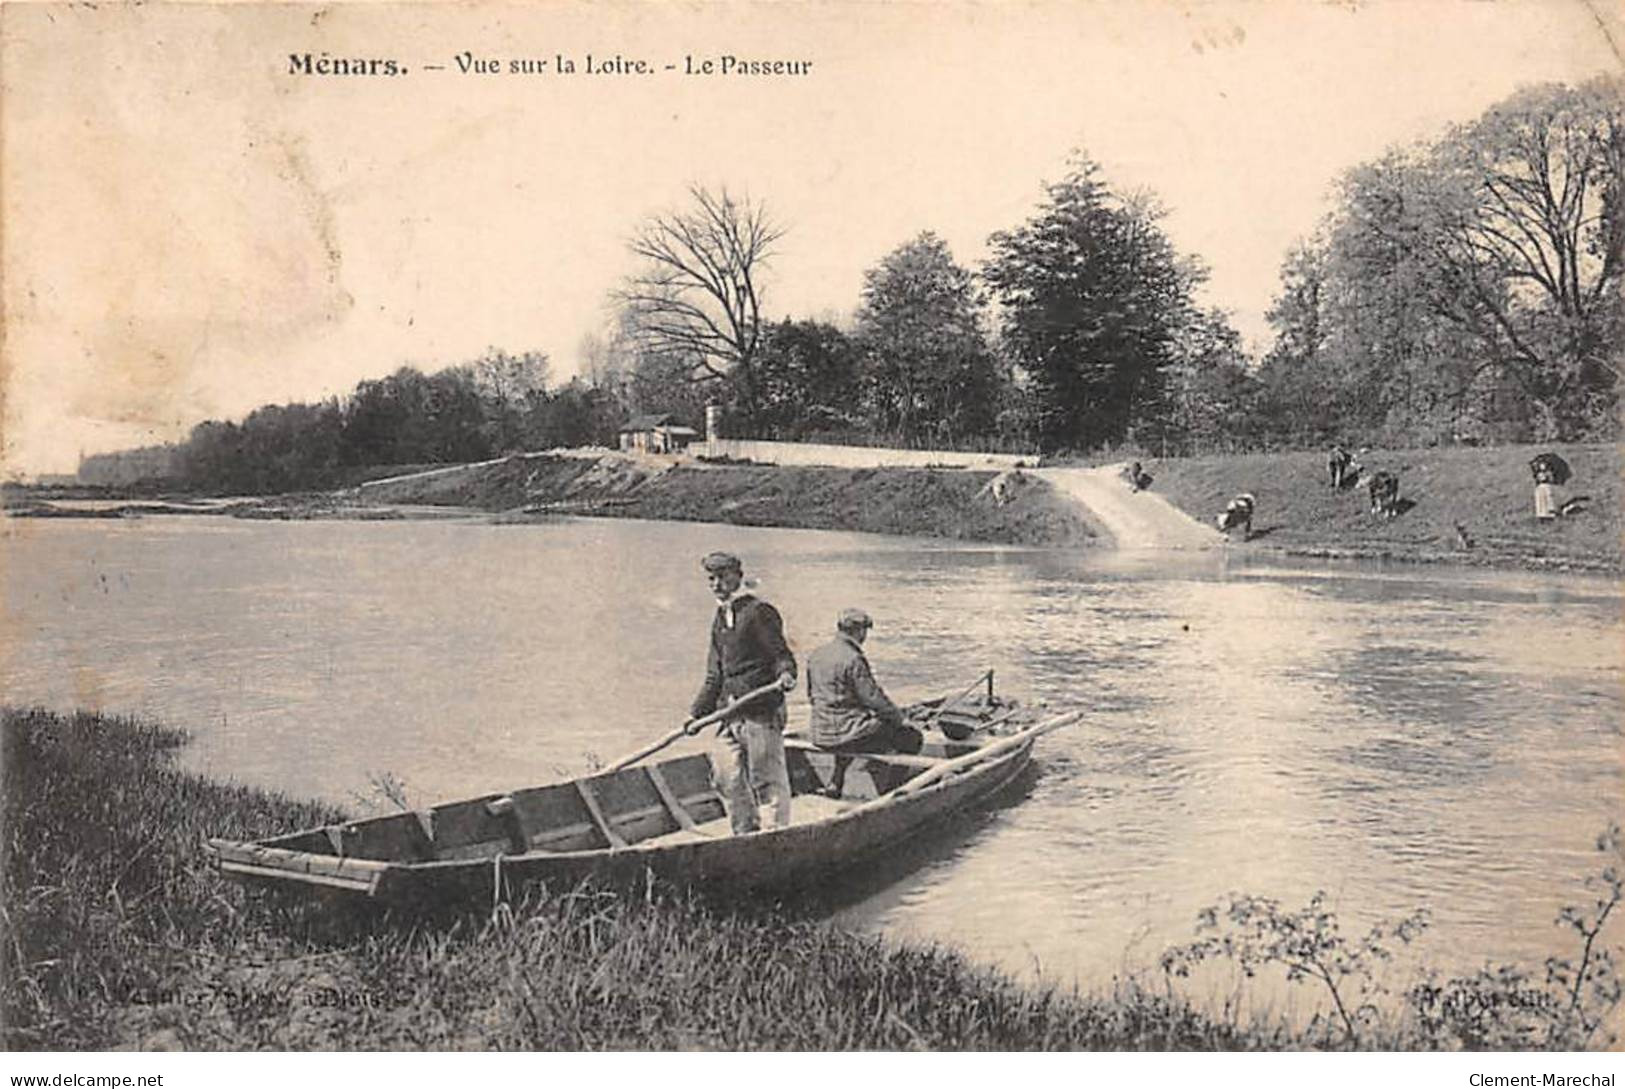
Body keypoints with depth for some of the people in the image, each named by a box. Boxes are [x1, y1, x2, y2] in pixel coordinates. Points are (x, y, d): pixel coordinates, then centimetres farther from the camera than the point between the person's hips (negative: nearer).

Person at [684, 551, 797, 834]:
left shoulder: (759, 612, -4)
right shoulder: (719, 620, 20)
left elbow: (781, 654, -9)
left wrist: (786, 673, -30)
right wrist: (698, 713, 20)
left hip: (761, 709, -8)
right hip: (730, 714, 8)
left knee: (767, 779, -5)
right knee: (728, 779, 7)